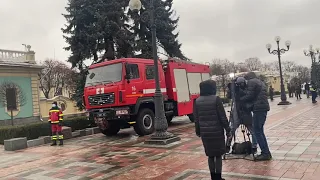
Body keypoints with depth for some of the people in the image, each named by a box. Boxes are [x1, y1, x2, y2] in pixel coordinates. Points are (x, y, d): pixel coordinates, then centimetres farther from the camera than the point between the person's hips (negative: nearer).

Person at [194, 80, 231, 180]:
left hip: (205, 132, 4)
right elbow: (223, 117, -9)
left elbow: (196, 118, 7)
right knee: (218, 155, 8)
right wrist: (228, 130, 0)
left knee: (210, 155, 14)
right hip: (217, 131, -4)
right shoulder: (216, 99, -10)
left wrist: (198, 131, 18)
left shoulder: (197, 101, 2)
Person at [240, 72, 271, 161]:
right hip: (264, 108, 9)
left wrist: (240, 99, 3)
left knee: (257, 131, -5)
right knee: (260, 131, 14)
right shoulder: (260, 82, 25)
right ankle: (266, 153, 17)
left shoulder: (251, 82, -4)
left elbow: (249, 96, -12)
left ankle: (265, 153, -5)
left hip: (258, 108, -9)